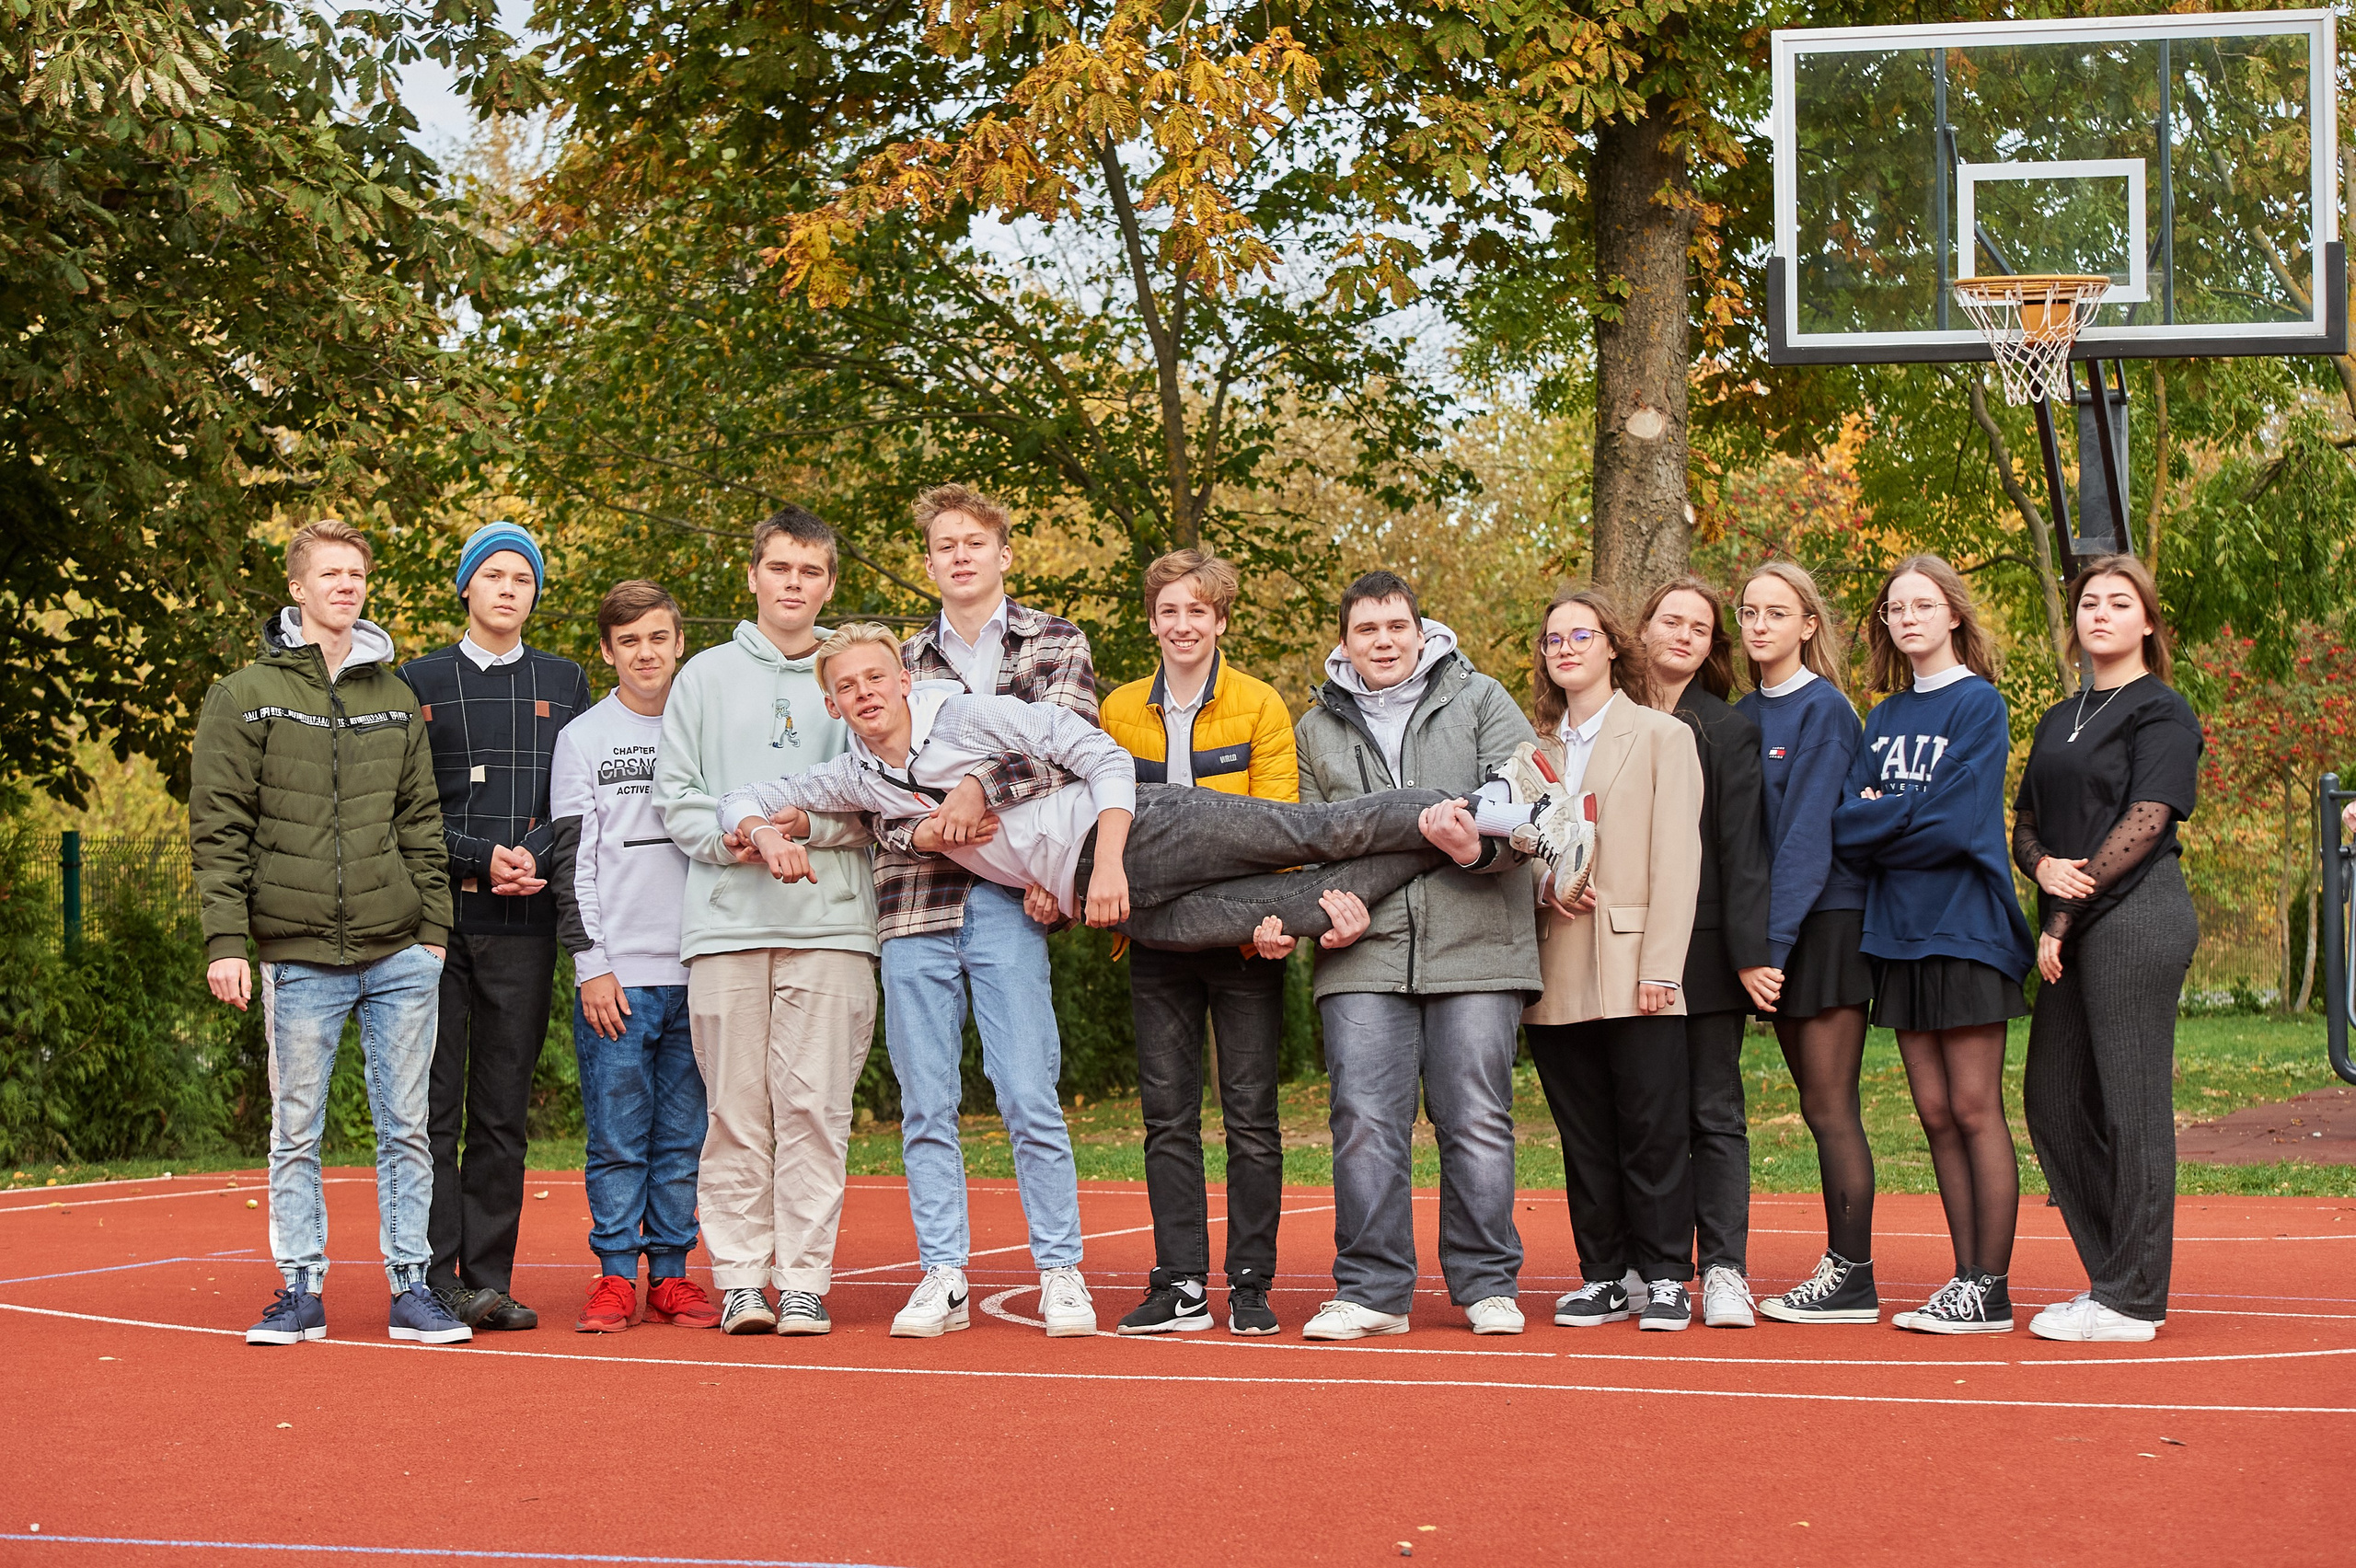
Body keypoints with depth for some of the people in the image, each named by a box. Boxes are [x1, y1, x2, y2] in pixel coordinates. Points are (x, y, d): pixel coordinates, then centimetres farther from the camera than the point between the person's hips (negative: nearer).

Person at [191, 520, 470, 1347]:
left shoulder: (396, 697, 12)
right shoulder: (245, 697, 1)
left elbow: (422, 822, 12)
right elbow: (219, 829, -2)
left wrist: (435, 929, 6)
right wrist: (226, 940, -9)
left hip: (401, 957, 2)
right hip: (301, 958, -2)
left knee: (407, 1130, 4)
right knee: (296, 1133, 4)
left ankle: (411, 1286, 10)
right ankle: (301, 1286, 12)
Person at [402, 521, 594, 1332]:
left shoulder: (564, 685, 14)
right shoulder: (421, 682, 8)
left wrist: (534, 855, -9)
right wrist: (483, 858, -11)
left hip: (525, 922, 2)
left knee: (504, 1110, 4)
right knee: (434, 1102, -3)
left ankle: (489, 1279, 7)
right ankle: (435, 1279, -1)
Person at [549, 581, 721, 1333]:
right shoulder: (583, 738, 5)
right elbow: (570, 859, 1)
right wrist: (591, 963, -7)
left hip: (699, 972, 2)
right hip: (618, 973, -2)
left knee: (685, 1136, 4)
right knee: (617, 1136, -2)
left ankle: (671, 1274, 10)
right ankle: (616, 1275, 4)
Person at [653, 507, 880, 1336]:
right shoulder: (707, 677, 13)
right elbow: (676, 797, 7)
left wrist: (799, 826, -11)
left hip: (830, 922, 0)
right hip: (726, 918, 1)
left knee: (815, 1105, -4)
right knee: (736, 1110, 0)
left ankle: (806, 1280, -1)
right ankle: (741, 1277, 4)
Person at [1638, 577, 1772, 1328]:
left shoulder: (1728, 732, 2)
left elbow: (1742, 848, -5)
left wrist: (1749, 950, -12)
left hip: (1703, 947, -3)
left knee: (1714, 1114, -1)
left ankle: (1723, 1269, 0)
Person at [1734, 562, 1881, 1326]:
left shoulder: (1824, 710, -9)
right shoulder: (1745, 716, 12)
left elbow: (1809, 834, -15)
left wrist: (1772, 942, -19)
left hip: (1827, 923, -7)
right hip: (1777, 933, 7)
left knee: (1830, 1105, -6)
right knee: (1821, 1107, 8)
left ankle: (1852, 1279, -2)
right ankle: (1840, 1271, 11)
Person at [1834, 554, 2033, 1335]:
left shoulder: (1978, 704, -5)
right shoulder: (1885, 717, 15)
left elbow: (1951, 822, -15)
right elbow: (1853, 806, 7)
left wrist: (1859, 822, -6)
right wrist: (1897, 822, -13)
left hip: (1964, 926, -7)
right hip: (1899, 928, 7)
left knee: (1974, 1110, -5)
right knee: (1936, 1113, 7)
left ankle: (1991, 1291, -2)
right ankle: (1966, 1276, 12)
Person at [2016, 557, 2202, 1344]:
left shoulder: (2161, 711, -3)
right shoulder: (2060, 720, 20)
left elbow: (2145, 824, -12)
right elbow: (2026, 822, 18)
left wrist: (2065, 915, -12)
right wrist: (2044, 866, -6)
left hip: (2137, 917, -8)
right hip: (2074, 930, 8)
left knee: (2131, 1104, -6)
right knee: (2053, 1101, 7)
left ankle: (2132, 1300, -3)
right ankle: (2111, 1275, 17)